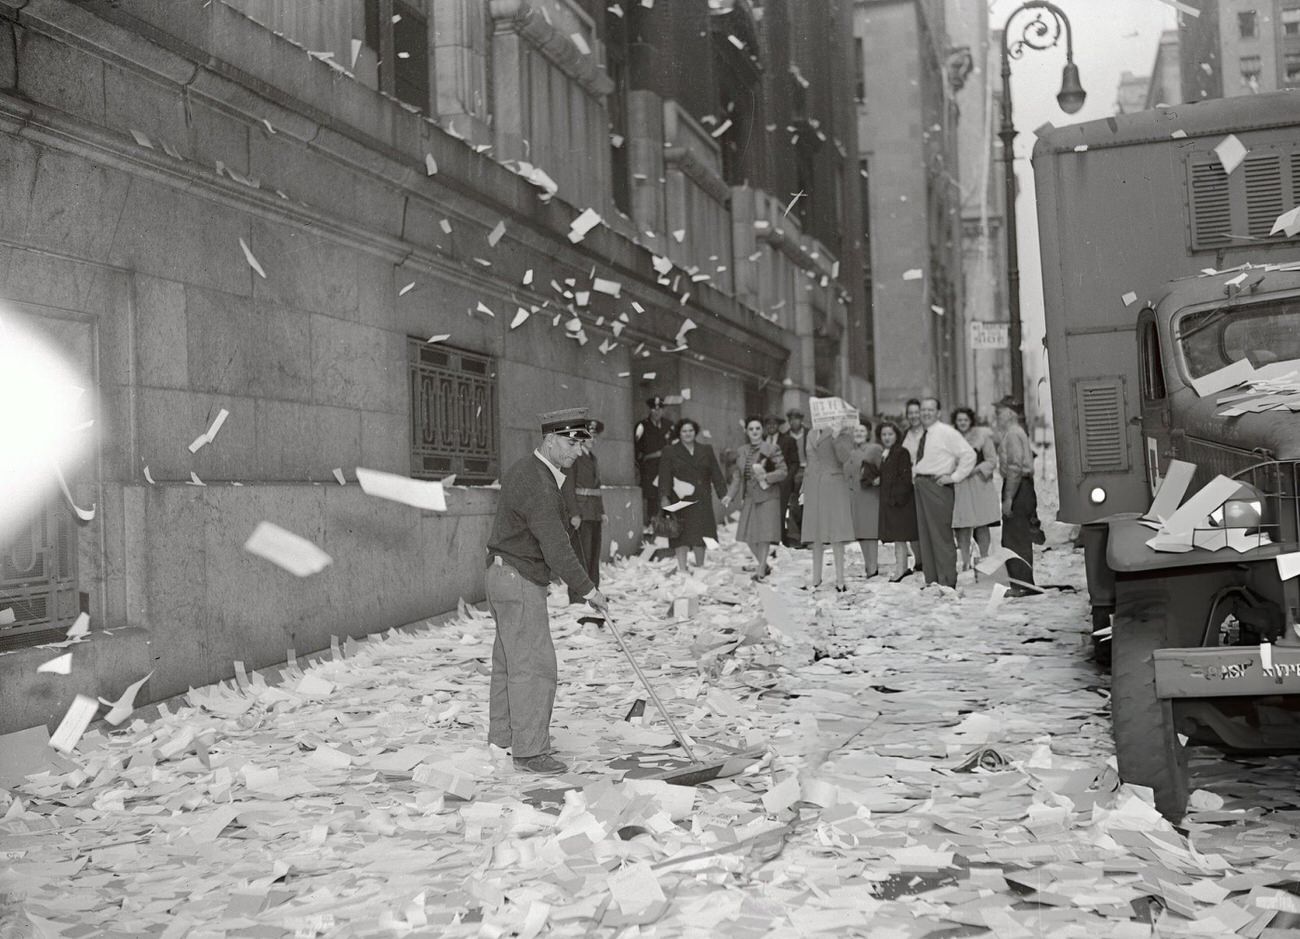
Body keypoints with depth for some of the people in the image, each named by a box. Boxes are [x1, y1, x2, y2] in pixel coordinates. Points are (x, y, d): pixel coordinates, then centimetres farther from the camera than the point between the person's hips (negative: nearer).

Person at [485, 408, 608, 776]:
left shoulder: (525, 469, 9)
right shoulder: (538, 486, -24)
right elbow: (556, 549, -26)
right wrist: (588, 590, -21)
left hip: (505, 575, 11)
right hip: (519, 581, -11)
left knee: (509, 659, 17)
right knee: (534, 664, -9)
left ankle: (502, 735, 28)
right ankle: (529, 750, -7)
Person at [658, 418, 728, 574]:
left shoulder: (706, 450, 12)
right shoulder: (670, 451, 4)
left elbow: (716, 474, 10)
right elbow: (665, 476, -4)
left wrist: (723, 494, 2)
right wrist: (664, 497, -15)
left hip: (701, 501, 3)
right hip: (680, 499, -3)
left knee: (701, 534, 5)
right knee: (682, 535, -3)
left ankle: (700, 567, 17)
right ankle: (682, 568, 2)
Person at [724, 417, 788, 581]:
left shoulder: (772, 449, -5)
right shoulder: (741, 452, 9)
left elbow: (783, 471, -6)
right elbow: (737, 476, 12)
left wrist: (766, 477, -20)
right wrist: (730, 495, 1)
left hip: (767, 497, -5)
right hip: (749, 497, 5)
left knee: (765, 536, -5)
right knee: (749, 536, 4)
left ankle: (761, 570, 5)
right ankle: (764, 565, 24)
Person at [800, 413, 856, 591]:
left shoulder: (842, 432, -3)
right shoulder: (812, 433, 12)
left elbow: (843, 457, -17)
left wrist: (836, 434, -25)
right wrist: (804, 489, 12)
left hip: (833, 484, -5)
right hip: (813, 487, 5)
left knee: (836, 533, -6)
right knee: (816, 536, 8)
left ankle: (840, 579, -3)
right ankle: (816, 578, 15)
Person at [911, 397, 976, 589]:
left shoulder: (946, 432, -8)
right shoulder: (921, 434, 15)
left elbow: (969, 455, -12)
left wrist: (954, 477, -13)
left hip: (937, 486, -8)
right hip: (919, 485, 8)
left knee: (941, 535, -7)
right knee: (924, 534, 9)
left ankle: (947, 582, -3)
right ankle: (931, 580, 16)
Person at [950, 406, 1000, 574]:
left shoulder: (982, 435, 3)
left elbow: (992, 461, 1)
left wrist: (975, 469, -12)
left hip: (979, 483, -2)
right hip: (958, 486, 2)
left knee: (981, 525, -2)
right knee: (962, 525, -2)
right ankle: (965, 561, 4)